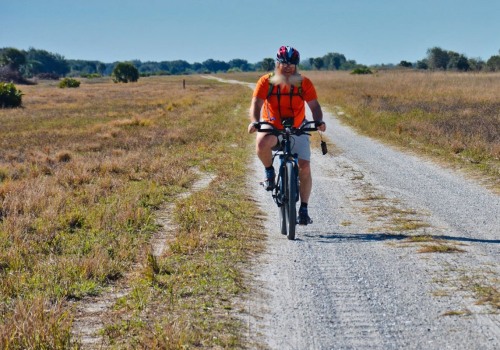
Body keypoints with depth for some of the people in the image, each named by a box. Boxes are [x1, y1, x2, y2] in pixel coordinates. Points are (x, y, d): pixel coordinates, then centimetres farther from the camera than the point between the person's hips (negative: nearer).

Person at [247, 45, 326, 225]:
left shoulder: (304, 83, -8)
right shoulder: (266, 81, -11)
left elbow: (314, 105, -13)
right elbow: (256, 103, -19)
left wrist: (319, 121, -34)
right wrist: (254, 122, -39)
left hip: (297, 130, 1)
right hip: (272, 128, -1)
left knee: (304, 167, -9)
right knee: (262, 143, -36)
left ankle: (303, 209, 4)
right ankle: (269, 172, -6)